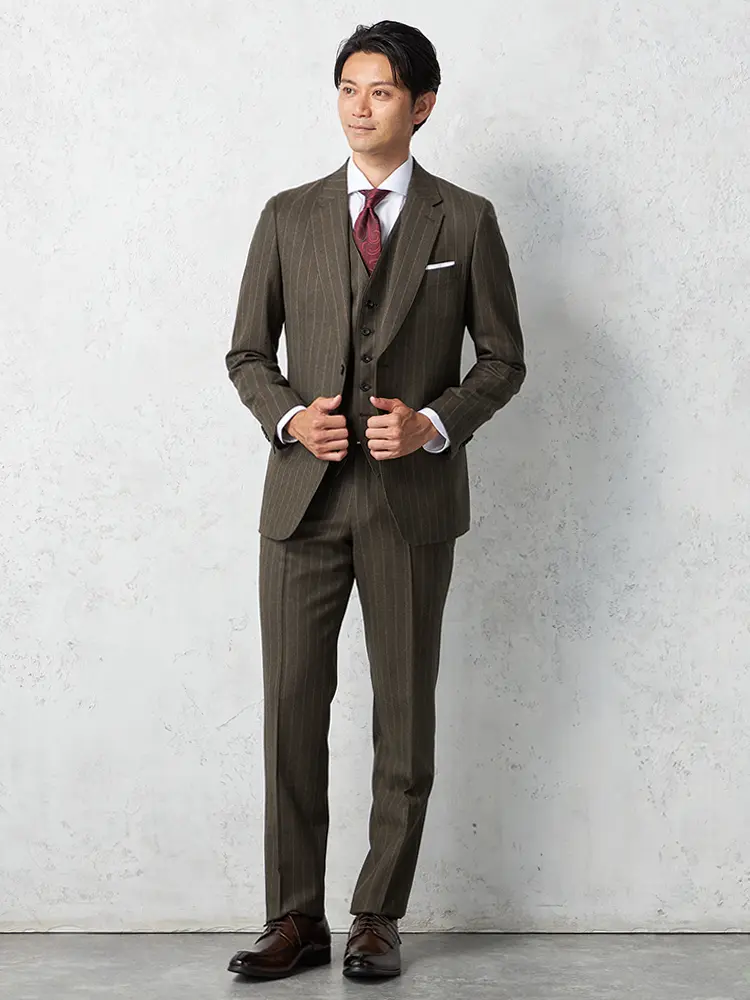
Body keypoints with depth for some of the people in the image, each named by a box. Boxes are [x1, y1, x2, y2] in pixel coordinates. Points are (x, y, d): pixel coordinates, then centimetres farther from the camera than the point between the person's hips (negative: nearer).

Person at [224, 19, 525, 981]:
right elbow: (247, 352, 11)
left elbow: (502, 358, 6)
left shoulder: (466, 221, 4)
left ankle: (379, 917, 16)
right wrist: (289, 416, -9)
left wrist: (433, 423, -11)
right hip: (304, 494, 1)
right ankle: (296, 919, 11)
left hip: (413, 498, -1)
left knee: (405, 715, 5)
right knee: (292, 708, 1)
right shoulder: (289, 216, 8)